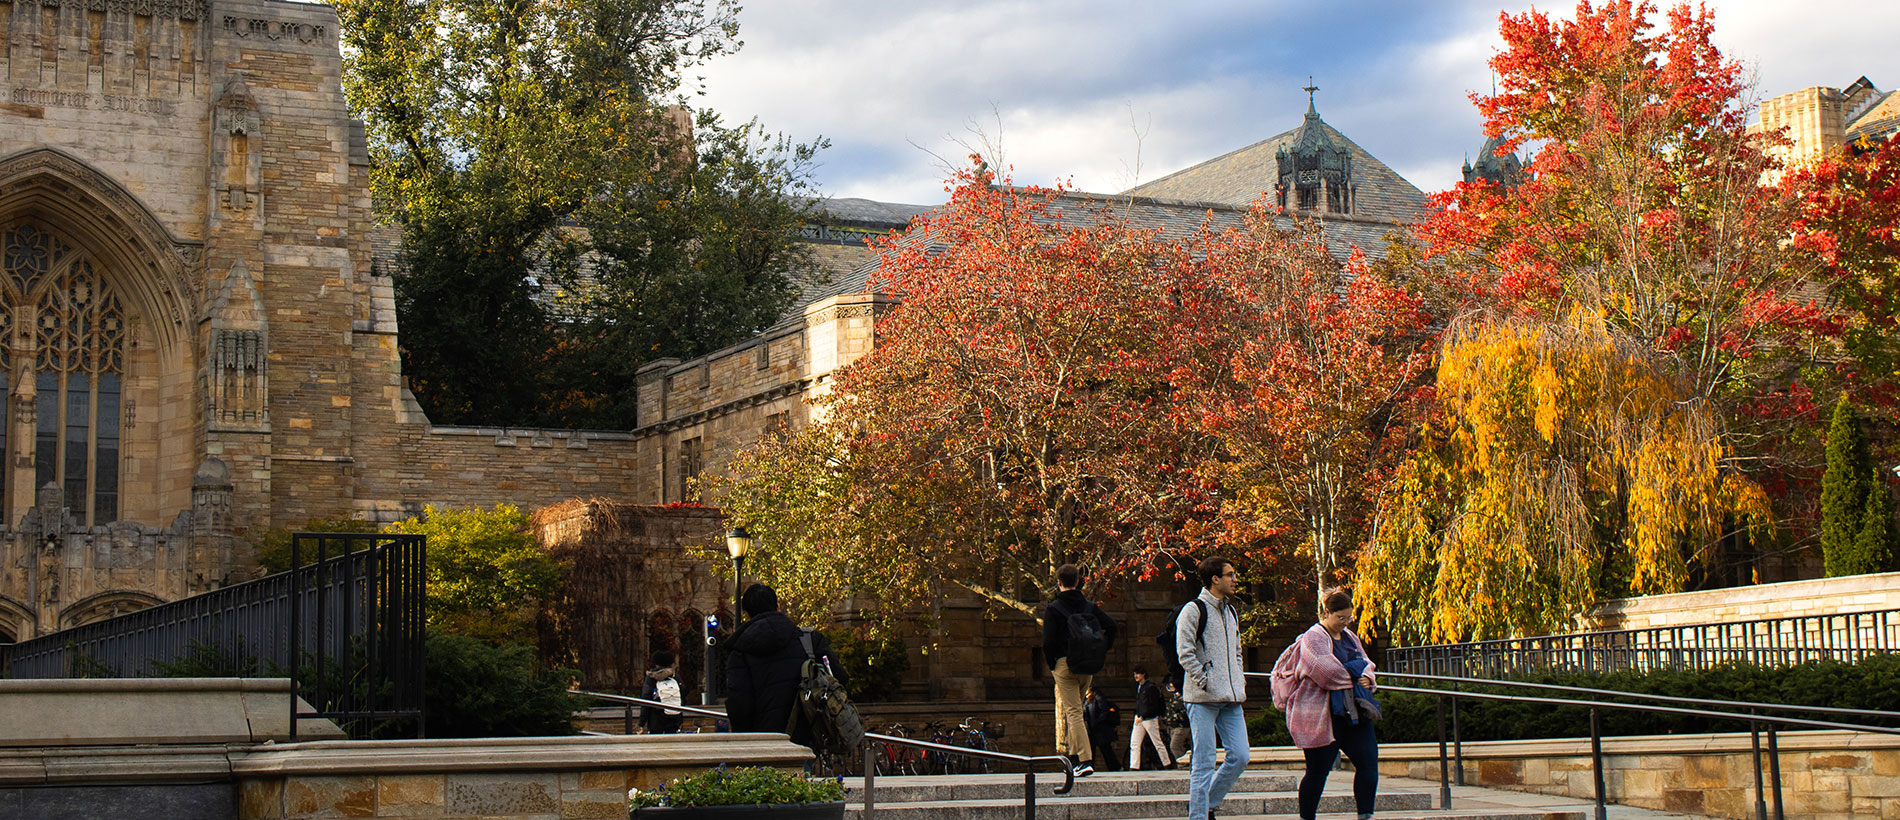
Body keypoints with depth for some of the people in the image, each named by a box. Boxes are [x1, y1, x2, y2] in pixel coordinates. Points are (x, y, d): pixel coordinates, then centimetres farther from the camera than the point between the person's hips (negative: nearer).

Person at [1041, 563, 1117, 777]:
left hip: (1064, 664, -5)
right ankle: (1074, 754, 24)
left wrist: (1051, 666, 1)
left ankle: (1085, 761, -14)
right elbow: (1111, 626, 0)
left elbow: (1048, 641, -12)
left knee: (1074, 712, -5)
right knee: (1074, 709, 21)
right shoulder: (1090, 606, 7)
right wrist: (1101, 653, 7)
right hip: (1087, 667, 5)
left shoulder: (1053, 609, -6)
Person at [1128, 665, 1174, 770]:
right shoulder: (1138, 687, 12)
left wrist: (1142, 717, -20)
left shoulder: (1150, 687, -13)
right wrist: (1137, 715, 10)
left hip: (1150, 719, -8)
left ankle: (1167, 764, 19)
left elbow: (1153, 706, -16)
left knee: (1158, 743, 4)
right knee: (1134, 743, -3)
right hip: (1139, 718, 8)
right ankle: (1134, 767, -5)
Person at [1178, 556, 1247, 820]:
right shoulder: (1194, 610, -6)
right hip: (1203, 699, -7)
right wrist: (1204, 682, -15)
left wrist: (1240, 683, 15)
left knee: (1240, 756, 1)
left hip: (1231, 699, 7)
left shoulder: (1231, 612, 18)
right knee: (1204, 763, -6)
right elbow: (1185, 652, -12)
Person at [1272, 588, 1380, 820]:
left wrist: (1367, 678, -4)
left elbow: (1365, 663, 19)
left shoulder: (1349, 636, 17)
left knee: (1368, 763, 0)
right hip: (1322, 715, -8)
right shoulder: (1313, 639, -9)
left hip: (1353, 712, 8)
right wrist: (1353, 680, -7)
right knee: (1317, 771, -3)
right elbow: (1327, 671, -20)